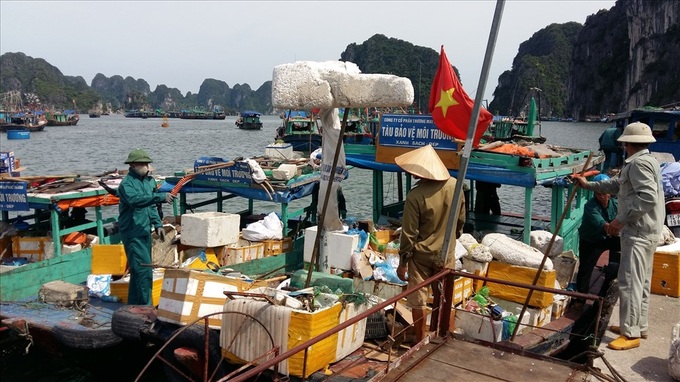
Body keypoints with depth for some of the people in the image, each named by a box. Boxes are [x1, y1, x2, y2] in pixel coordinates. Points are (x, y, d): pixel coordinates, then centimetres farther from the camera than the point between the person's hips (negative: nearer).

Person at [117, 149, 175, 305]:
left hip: (145, 232, 9)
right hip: (132, 234, -8)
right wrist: (161, 196, -38)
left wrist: (158, 224, 13)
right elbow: (135, 200, -34)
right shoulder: (126, 183, -13)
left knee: (138, 271, 15)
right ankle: (145, 305, -5)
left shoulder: (150, 181, 13)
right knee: (144, 270, -12)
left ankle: (134, 304, 26)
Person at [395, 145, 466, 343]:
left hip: (421, 254, -5)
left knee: (418, 300, 10)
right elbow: (461, 220, 4)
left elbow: (409, 233, -18)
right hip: (446, 253, 5)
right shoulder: (454, 186, -10)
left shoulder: (415, 195, -25)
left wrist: (403, 262, -7)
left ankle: (421, 342, 20)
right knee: (442, 297, 20)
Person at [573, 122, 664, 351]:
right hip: (643, 230, 11)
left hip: (639, 231, -11)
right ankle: (639, 326, 26)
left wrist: (621, 220, -21)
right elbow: (616, 185, 27)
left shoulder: (639, 163, -17)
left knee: (630, 282, -9)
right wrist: (588, 185, 30)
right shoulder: (643, 161, 18)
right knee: (641, 282, 16)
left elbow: (647, 197, -26)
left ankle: (631, 334, -5)